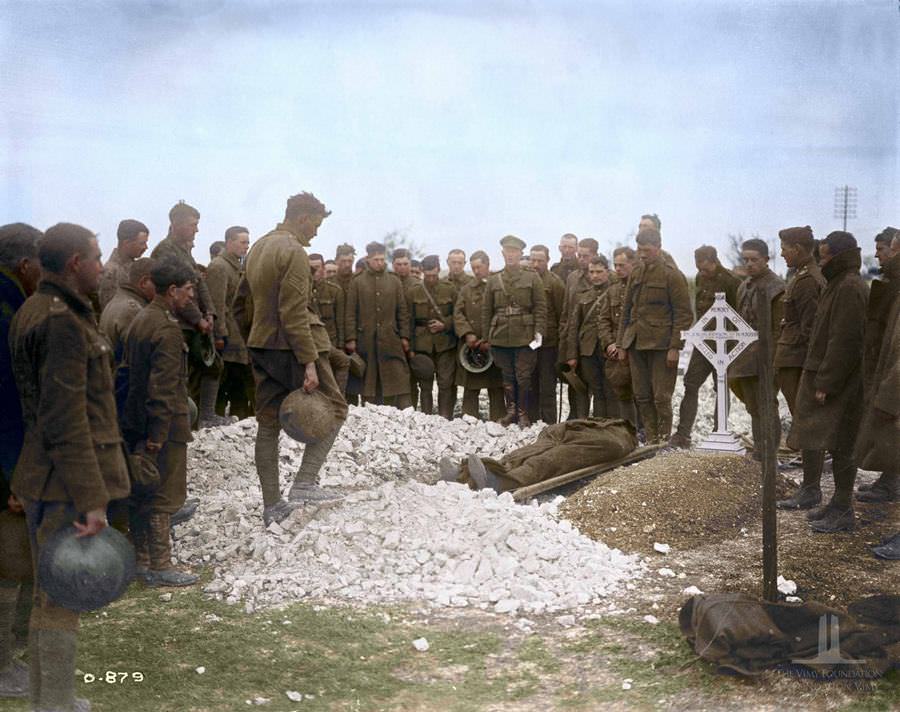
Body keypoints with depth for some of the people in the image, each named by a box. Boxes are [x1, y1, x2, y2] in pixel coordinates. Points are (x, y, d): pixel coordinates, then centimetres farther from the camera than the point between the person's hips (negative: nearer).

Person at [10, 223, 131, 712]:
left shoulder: (36, 310, 14)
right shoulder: (62, 322, -18)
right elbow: (65, 421, -23)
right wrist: (91, 499, -23)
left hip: (41, 477, 11)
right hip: (67, 483, -11)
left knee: (50, 593, 19)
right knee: (61, 598, -1)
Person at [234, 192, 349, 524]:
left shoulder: (258, 248, 15)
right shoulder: (293, 251, -14)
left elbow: (241, 305, 20)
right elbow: (294, 314, -21)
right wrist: (309, 363, -22)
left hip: (261, 347, 9)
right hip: (291, 348, -9)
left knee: (268, 424, 10)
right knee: (334, 409, 4)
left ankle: (271, 506, 14)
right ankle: (304, 483, -5)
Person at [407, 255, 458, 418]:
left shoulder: (450, 289, 3)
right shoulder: (413, 291, 3)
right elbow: (409, 319, 4)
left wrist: (444, 324, -10)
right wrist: (410, 346, 0)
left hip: (445, 343, 0)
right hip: (422, 344, 1)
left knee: (446, 383, -2)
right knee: (425, 384, 5)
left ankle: (445, 418, 5)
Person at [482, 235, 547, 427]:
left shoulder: (532, 278, 3)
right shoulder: (493, 280, 10)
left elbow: (540, 308, 0)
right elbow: (486, 310, 11)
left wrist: (539, 331, -10)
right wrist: (486, 336, 6)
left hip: (525, 336, -2)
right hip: (501, 337, 3)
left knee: (524, 377, -2)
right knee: (507, 377, 9)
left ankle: (523, 413, 9)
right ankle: (511, 411, 20)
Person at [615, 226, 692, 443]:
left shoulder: (672, 275, -5)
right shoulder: (636, 274, 14)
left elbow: (683, 314, -8)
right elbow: (626, 310, 19)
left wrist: (675, 347, -14)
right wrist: (621, 343, 13)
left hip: (660, 344, -6)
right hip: (636, 343, 6)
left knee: (661, 397, -4)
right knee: (642, 396, 9)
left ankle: (663, 441, 5)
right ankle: (651, 440, 18)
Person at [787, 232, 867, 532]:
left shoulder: (849, 288, -17)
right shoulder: (840, 284, 16)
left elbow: (845, 341, -22)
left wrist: (826, 383, -20)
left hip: (839, 385, -10)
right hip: (828, 379, 10)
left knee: (839, 446, -3)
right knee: (837, 445, 15)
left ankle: (843, 512, 5)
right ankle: (839, 503, 23)